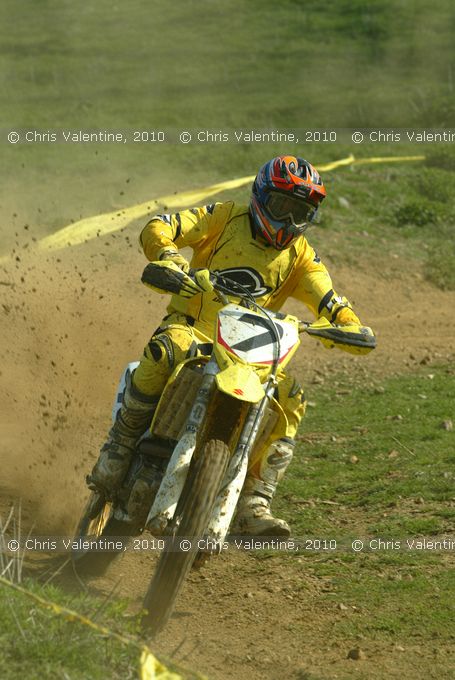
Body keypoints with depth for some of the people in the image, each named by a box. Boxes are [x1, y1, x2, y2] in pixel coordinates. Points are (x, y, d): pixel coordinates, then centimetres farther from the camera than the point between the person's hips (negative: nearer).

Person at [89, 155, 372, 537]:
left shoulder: (300, 255, 13)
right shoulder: (226, 218, 3)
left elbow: (328, 299, 4)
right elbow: (157, 228, -5)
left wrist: (349, 324, -20)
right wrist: (169, 257, -28)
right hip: (192, 328, -4)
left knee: (290, 399, -18)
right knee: (166, 352, -38)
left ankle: (254, 506, -15)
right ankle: (118, 450, -24)